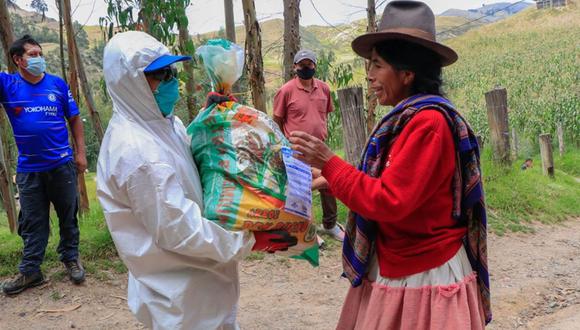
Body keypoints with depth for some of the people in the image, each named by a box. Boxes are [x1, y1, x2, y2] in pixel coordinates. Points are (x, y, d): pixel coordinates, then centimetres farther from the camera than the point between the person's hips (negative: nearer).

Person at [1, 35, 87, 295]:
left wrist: (80, 153, 2)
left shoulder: (57, 84, -1)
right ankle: (30, 271, 20)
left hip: (62, 164, 0)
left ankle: (71, 258, 28)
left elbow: (75, 119, 6)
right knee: (32, 222, 11)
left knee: (68, 215, 12)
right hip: (28, 169, 0)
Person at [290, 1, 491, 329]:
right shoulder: (408, 117, 7)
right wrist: (329, 175, 6)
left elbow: (389, 202, -25)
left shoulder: (428, 122, -21)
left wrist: (329, 163, -18)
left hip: (424, 277, -8)